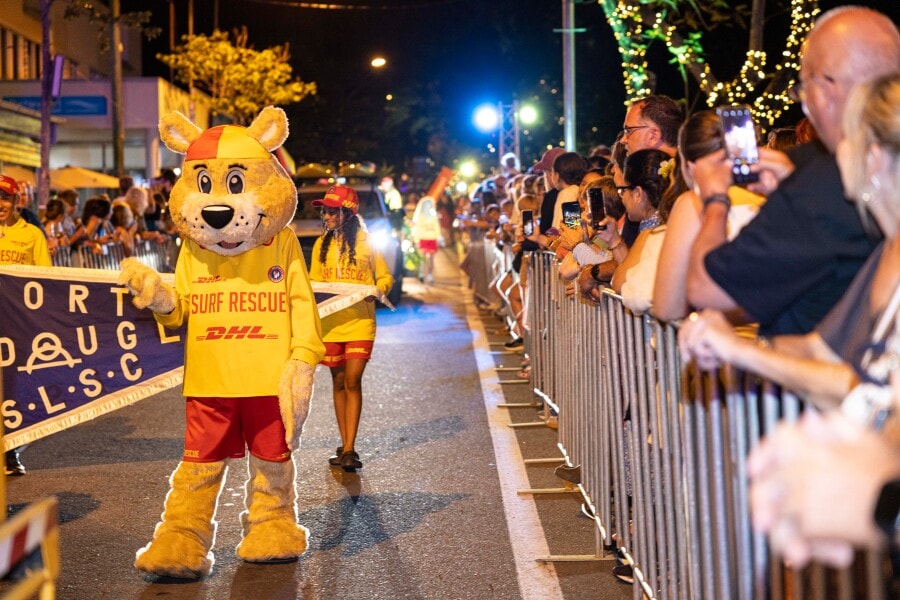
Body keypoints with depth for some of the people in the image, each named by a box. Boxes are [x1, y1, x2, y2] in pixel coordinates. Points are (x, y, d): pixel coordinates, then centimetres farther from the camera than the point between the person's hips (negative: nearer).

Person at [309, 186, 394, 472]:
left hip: (360, 321, -4)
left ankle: (349, 450, -9)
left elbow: (385, 276, 5)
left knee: (352, 381, -11)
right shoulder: (321, 244, 9)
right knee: (339, 382, 9)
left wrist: (376, 291, -16)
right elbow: (314, 281, 16)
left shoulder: (366, 242, -1)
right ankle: (345, 447, 17)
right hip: (330, 322, 4)